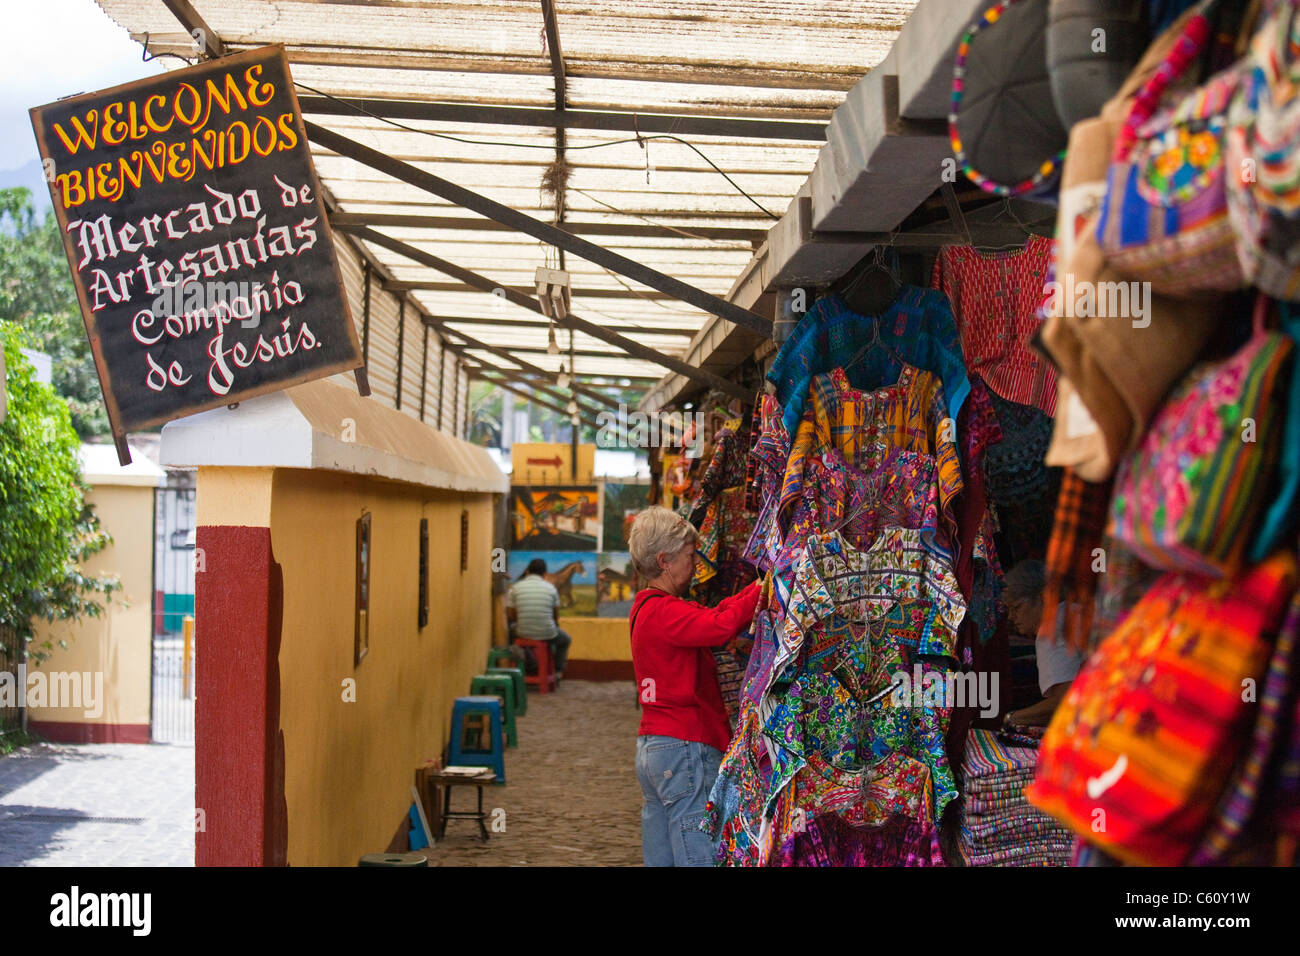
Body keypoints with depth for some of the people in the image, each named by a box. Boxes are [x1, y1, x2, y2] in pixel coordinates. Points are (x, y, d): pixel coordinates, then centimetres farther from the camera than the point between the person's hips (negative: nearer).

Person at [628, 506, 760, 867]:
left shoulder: (646, 608, 16)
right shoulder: (664, 611, -15)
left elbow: (710, 616, 9)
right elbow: (722, 624, -30)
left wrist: (753, 589, 2)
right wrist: (764, 588, -21)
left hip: (651, 749, 10)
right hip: (686, 749, -10)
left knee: (660, 858, 13)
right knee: (700, 856, -6)